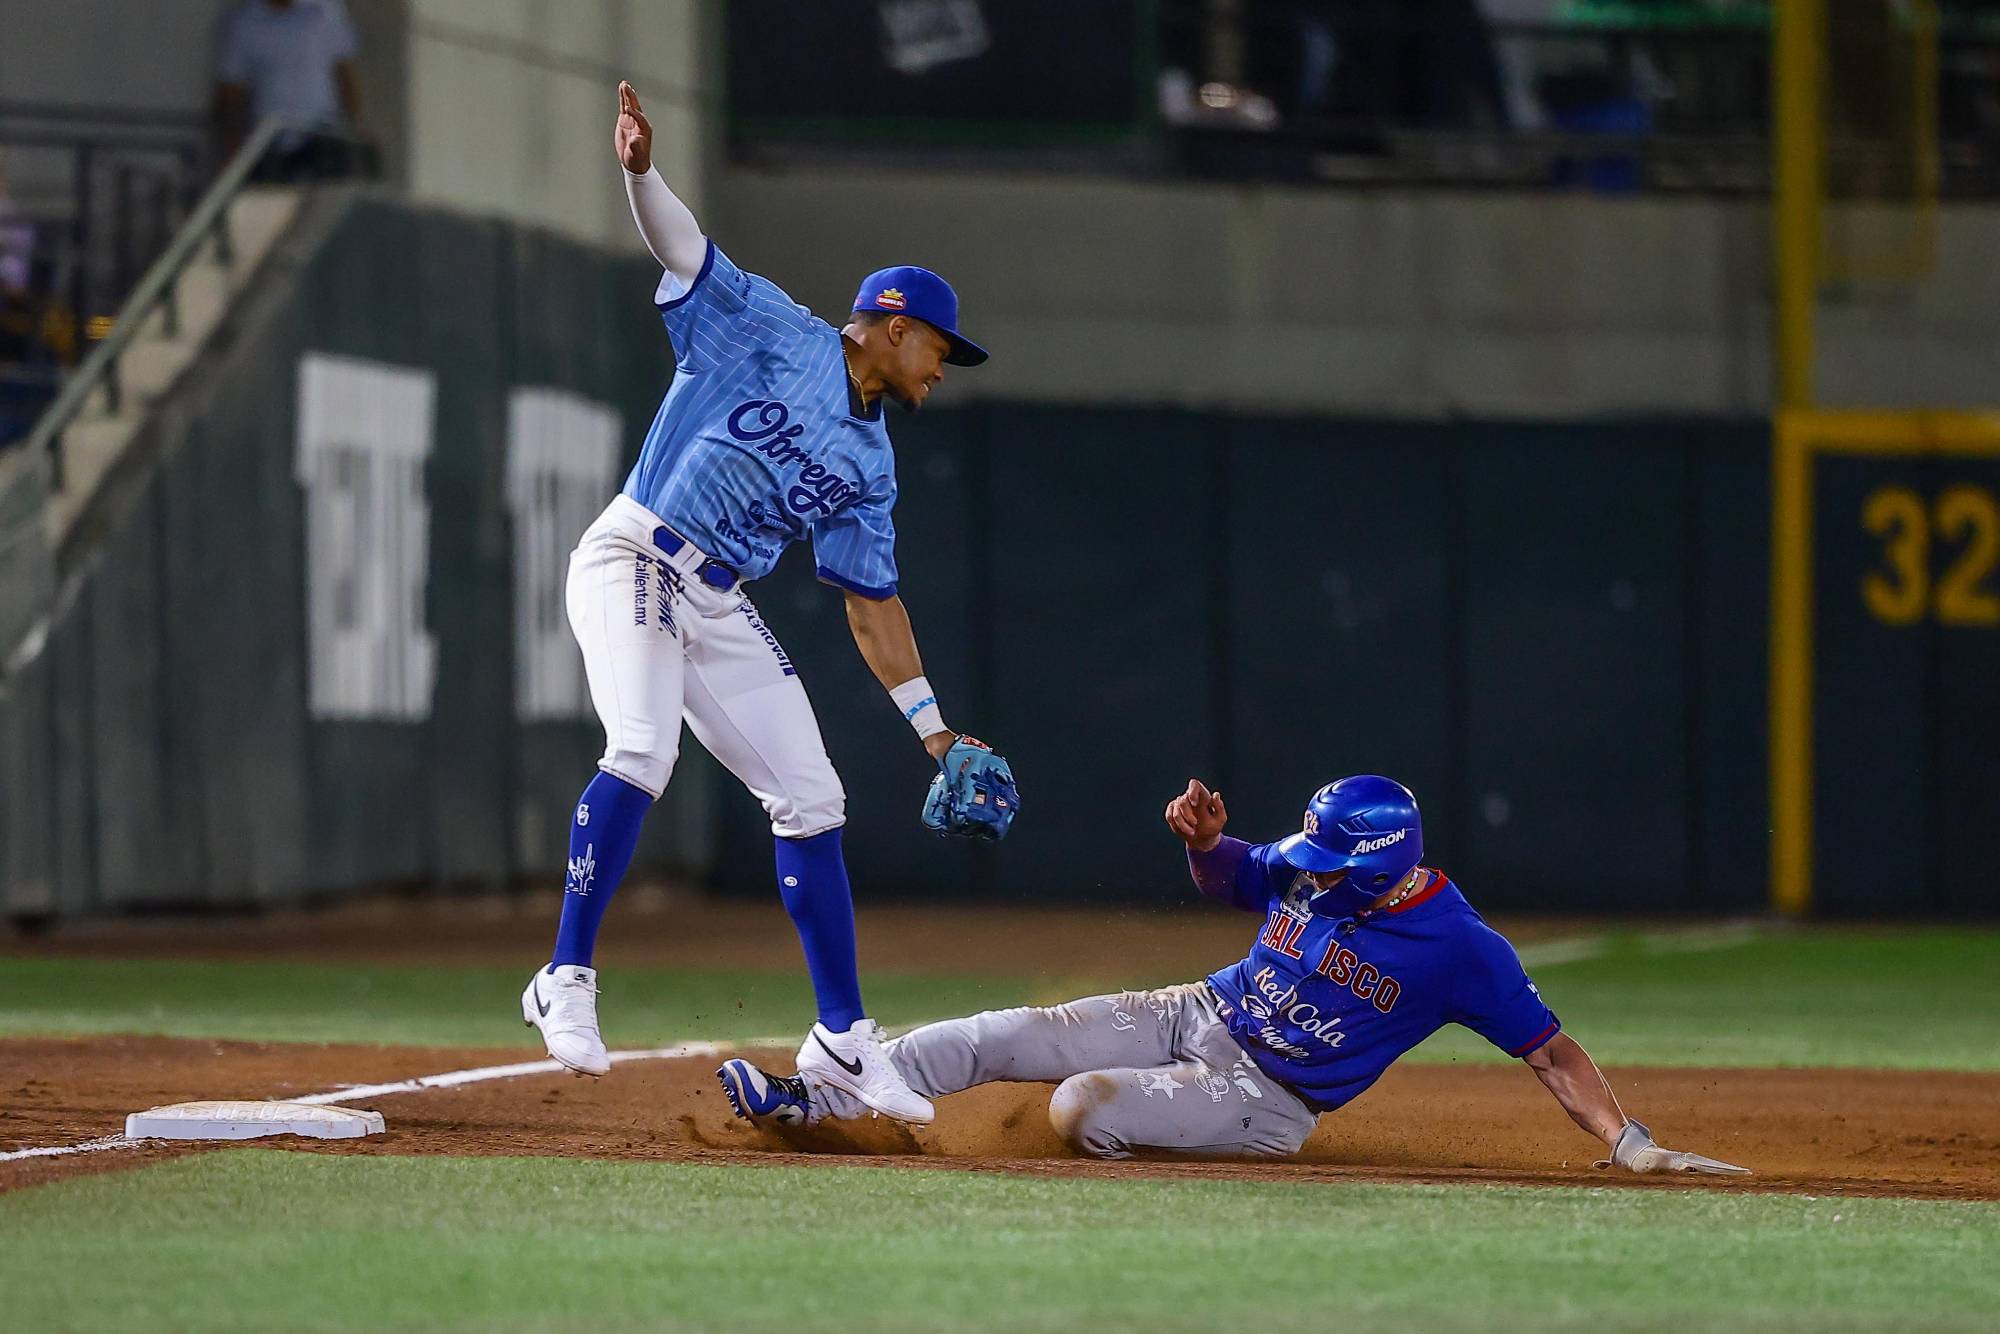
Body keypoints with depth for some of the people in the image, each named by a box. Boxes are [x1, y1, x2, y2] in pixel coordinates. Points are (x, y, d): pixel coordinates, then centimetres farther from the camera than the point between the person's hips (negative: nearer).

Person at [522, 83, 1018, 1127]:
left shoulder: (870, 462, 16)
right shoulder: (773, 332, -2)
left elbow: (872, 602, 18)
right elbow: (677, 243, -14)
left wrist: (934, 729, 12)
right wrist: (641, 172, -36)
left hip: (721, 608, 7)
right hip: (633, 561, -7)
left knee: (810, 799, 3)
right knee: (642, 749, -29)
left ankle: (842, 1039, 11)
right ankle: (566, 980, -22)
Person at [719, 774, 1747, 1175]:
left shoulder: (1460, 949, -21)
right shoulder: (1309, 871, -3)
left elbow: (1548, 1049, -18)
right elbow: (1232, 882, 16)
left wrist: (1626, 1140, -27)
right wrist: (1205, 841, -8)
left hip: (1264, 1102, -6)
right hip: (1199, 1017, 6)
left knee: (1080, 1107, -26)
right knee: (1005, 1037, -7)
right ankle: (813, 1101, -2)